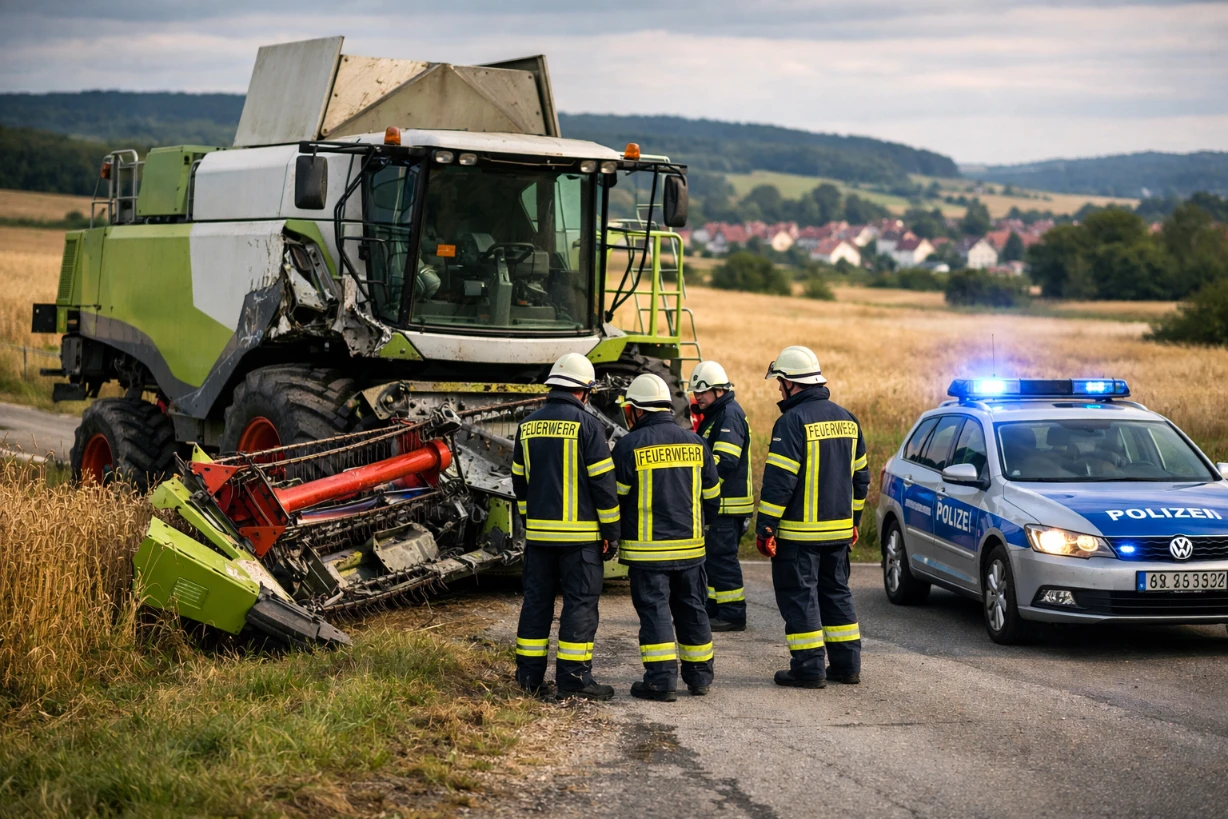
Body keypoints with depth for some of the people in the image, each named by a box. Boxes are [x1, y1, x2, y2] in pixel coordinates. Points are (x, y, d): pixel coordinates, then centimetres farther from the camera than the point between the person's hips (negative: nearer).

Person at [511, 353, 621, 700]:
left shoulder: (528, 426, 9)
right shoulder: (587, 425, -10)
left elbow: (520, 479, 16)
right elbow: (603, 482, -10)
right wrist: (611, 531, -3)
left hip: (538, 531, 5)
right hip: (580, 534, -5)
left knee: (537, 600, 11)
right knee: (580, 603, -1)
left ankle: (529, 675, 14)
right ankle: (574, 677, -2)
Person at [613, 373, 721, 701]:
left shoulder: (629, 446, -10)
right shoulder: (694, 443, 5)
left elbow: (615, 498, -5)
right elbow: (712, 496, 12)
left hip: (647, 548, -5)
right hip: (690, 545, 5)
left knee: (654, 610, -2)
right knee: (691, 609, 14)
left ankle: (662, 680, -6)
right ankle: (699, 676, 21)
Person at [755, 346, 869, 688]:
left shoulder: (792, 422, -15)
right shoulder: (846, 419, 10)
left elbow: (778, 481, -18)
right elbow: (860, 476, 16)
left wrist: (764, 528, -14)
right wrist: (853, 519, 24)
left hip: (799, 531, -7)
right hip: (839, 529, 7)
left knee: (799, 596, 0)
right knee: (836, 593, 16)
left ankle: (809, 669, 0)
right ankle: (847, 665, 17)